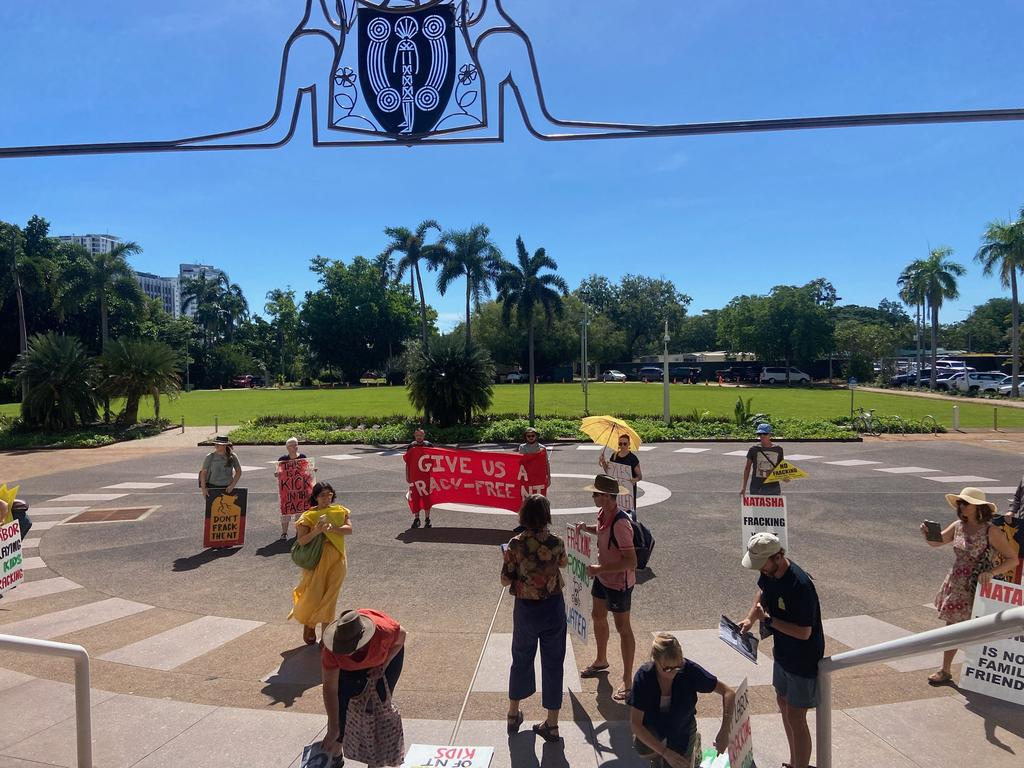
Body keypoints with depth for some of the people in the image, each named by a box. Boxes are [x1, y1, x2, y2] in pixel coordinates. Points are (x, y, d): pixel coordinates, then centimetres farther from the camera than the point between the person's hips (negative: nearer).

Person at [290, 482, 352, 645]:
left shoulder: (340, 511, 3)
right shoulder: (308, 515, -5)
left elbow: (349, 529, -12)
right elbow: (301, 541, -12)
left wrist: (332, 529, -27)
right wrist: (316, 531, -28)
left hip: (336, 559, 2)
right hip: (316, 559, -2)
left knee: (330, 596, 6)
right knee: (313, 595, 0)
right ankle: (308, 624, 30)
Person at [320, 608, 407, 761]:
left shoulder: (383, 631, -43)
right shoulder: (331, 650, -37)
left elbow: (401, 635, -18)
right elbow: (330, 689, -30)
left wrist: (384, 664, -21)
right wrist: (333, 729, -29)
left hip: (388, 654, -2)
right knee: (339, 703, -5)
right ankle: (335, 754, 17)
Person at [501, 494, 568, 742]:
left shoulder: (515, 545, -15)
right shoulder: (556, 542, -11)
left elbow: (505, 581, -8)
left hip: (526, 609, 0)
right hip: (553, 608, 0)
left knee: (521, 659, 20)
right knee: (553, 663, 12)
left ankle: (513, 715, 35)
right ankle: (552, 725, 20)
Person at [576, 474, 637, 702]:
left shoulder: (620, 524, -33)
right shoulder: (603, 513, -5)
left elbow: (630, 561, -33)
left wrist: (599, 569, -29)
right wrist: (587, 528, 0)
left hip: (619, 582, -9)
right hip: (603, 577, 9)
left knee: (623, 629, 5)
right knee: (598, 616, 25)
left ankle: (627, 681, 21)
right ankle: (601, 660, 48)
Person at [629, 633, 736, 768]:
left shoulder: (690, 670, -27)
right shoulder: (644, 676, -28)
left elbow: (728, 692, -20)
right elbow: (635, 723, -27)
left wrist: (724, 731, -31)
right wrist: (665, 752, -34)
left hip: (682, 728, 1)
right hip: (652, 727, -1)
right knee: (642, 749, -31)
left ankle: (694, 743, 19)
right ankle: (658, 755, 6)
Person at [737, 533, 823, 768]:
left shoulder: (800, 585, -33)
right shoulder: (769, 573, -9)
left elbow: (804, 633, -30)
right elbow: (762, 590, 14)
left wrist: (767, 619, -28)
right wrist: (750, 618, 2)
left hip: (804, 660, -9)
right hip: (783, 652, 9)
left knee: (795, 717, 0)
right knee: (783, 702, 22)